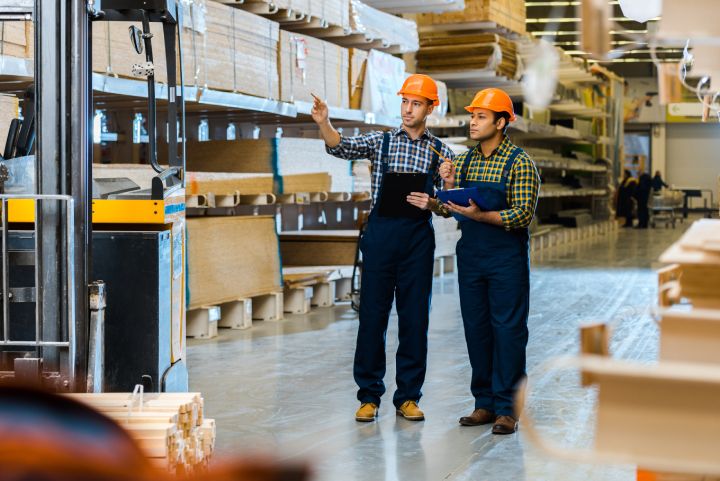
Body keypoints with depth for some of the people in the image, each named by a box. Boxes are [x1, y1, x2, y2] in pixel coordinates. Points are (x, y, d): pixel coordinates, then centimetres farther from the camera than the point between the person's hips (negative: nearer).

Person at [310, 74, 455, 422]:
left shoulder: (440, 152, 9)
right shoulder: (381, 141, 8)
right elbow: (341, 147, -10)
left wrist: (431, 203, -14)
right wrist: (323, 123, -28)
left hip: (418, 236, 1)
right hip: (381, 232, 0)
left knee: (415, 317, 3)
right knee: (373, 313, 1)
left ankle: (408, 396, 13)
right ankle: (369, 395, 9)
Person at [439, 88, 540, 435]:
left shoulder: (519, 163, -6)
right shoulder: (464, 161, 11)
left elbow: (524, 214, -15)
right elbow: (450, 211, 11)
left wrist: (481, 215, -24)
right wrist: (448, 186, -7)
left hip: (507, 258, -6)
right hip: (469, 256, 6)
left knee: (508, 330, -3)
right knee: (476, 328, 8)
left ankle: (507, 408, 2)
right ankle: (484, 402, 17)